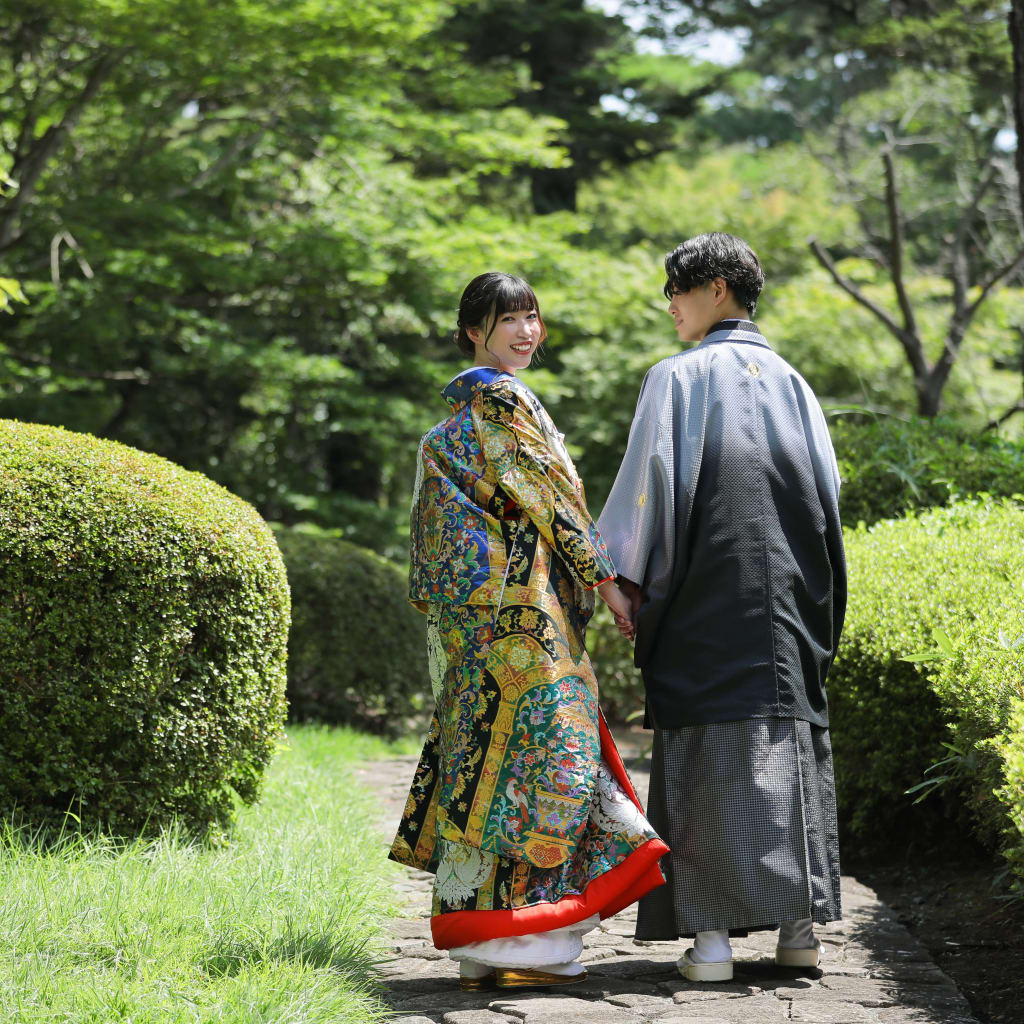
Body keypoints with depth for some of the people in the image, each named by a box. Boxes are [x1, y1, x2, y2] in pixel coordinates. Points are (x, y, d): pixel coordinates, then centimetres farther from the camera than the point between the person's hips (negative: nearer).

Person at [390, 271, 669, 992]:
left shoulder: (459, 410, 20)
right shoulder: (502, 399, -9)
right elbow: (546, 496, -12)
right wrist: (606, 580, -8)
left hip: (479, 608, 10)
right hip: (521, 600, -10)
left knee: (488, 748, 7)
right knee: (537, 745, -10)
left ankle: (483, 948, 9)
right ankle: (519, 939, -10)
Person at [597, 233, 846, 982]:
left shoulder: (680, 378, -4)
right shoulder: (792, 382, 12)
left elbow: (650, 480, -8)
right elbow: (827, 492, 13)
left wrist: (626, 572, 1)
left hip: (709, 594, -5)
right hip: (792, 596, 5)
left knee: (710, 753, -5)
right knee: (791, 743, 8)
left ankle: (713, 934, -9)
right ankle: (801, 924, 8)